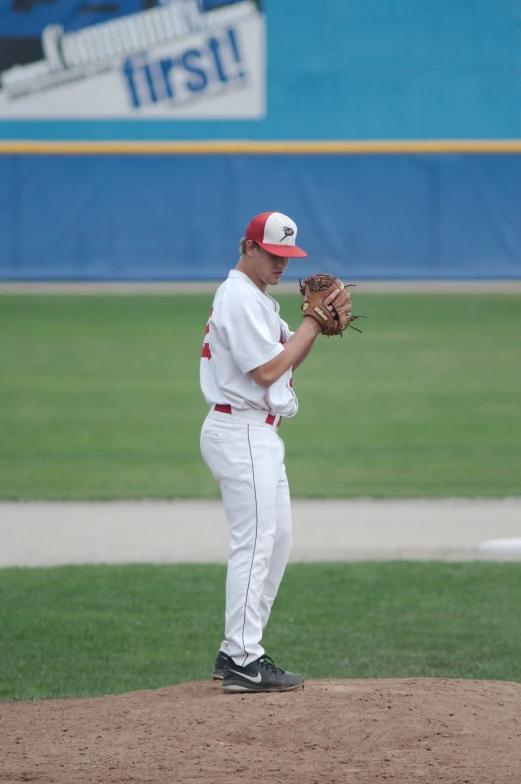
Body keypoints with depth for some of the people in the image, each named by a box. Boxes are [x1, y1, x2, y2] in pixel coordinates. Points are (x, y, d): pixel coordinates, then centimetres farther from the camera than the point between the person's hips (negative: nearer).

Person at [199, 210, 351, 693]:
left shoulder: (258, 299, 18)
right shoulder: (240, 298, -14)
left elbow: (288, 359, 18)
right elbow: (267, 370, -19)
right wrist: (314, 321, -12)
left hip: (260, 435, 11)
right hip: (241, 432, -11)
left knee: (277, 538, 13)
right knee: (254, 542, -13)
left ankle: (236, 652, 17)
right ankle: (243, 663, -14)